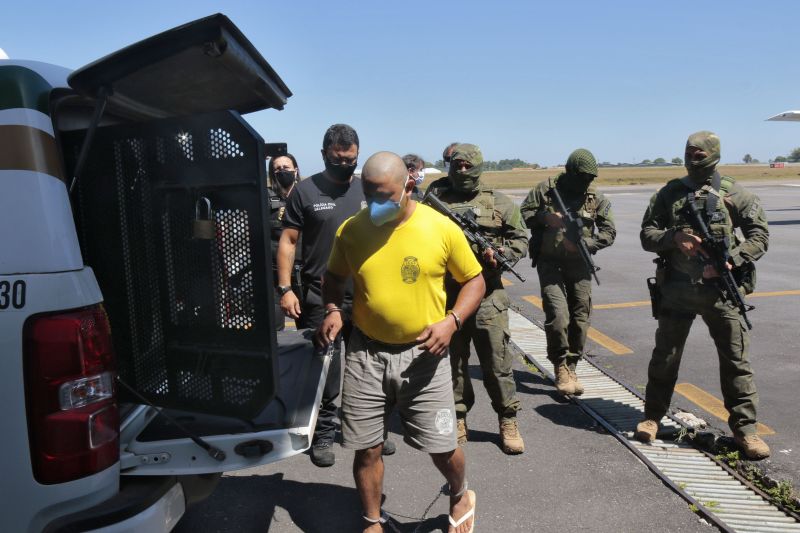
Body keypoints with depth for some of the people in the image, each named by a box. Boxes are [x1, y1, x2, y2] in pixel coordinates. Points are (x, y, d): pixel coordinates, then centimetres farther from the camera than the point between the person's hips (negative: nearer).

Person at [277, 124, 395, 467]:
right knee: (323, 373, 6)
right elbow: (288, 241, -1)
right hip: (319, 300, -3)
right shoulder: (306, 191, -2)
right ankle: (323, 435, 23)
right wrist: (285, 288, -9)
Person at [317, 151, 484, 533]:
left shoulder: (442, 228, -8)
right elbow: (334, 277, 13)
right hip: (365, 353, 2)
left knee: (442, 447, 7)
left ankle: (460, 495, 42)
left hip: (423, 354, -1)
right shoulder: (350, 230, -3)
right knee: (366, 448, 9)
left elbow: (474, 280, 2)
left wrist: (451, 321, -14)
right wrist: (333, 309, -7)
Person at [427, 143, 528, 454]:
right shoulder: (435, 198, 4)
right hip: (446, 292, 1)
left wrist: (499, 253, -10)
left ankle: (508, 421, 20)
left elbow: (520, 239, 9)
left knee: (497, 361, 4)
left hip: (487, 294, 0)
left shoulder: (498, 202, 5)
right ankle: (457, 421, 27)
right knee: (453, 361, 12)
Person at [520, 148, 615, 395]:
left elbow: (609, 232, 2)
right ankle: (560, 367, 6)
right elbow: (523, 213, 0)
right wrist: (546, 217, -17)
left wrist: (584, 243, -15)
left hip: (579, 265, 3)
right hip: (549, 263, -3)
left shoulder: (596, 197, 1)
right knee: (557, 315, -12)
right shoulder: (546, 189, -4)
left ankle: (571, 367, 21)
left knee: (580, 318, 5)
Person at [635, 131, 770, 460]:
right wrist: (674, 237, -15)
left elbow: (759, 235, 2)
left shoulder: (735, 195, 3)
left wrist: (731, 260, -13)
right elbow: (646, 235, 4)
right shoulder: (669, 193, 5)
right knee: (665, 356, 9)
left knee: (736, 359, 3)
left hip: (721, 289, 0)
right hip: (677, 288, 1)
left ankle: (744, 428, 16)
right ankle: (653, 416, 25)